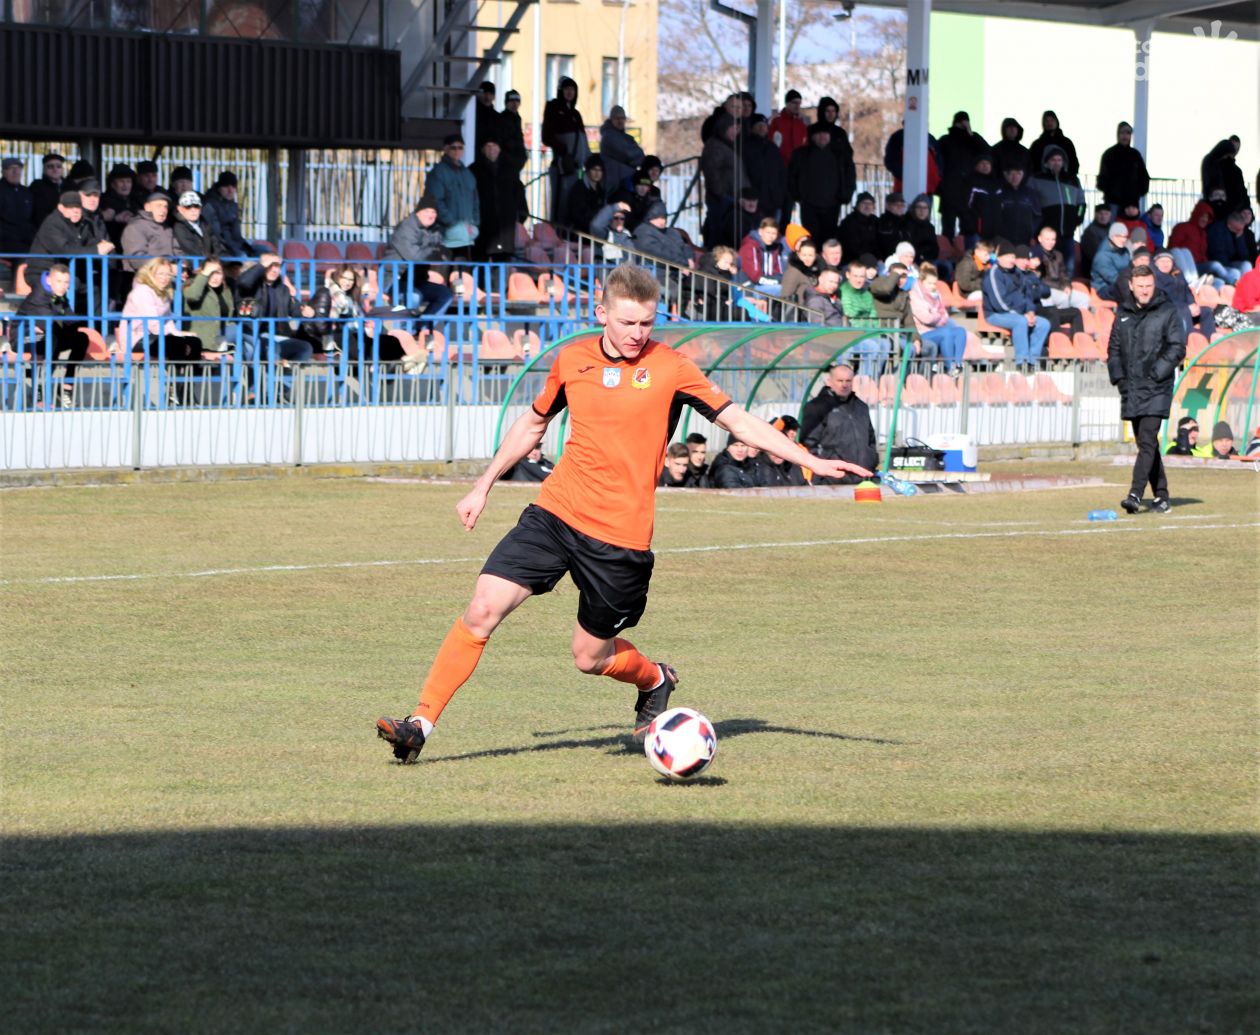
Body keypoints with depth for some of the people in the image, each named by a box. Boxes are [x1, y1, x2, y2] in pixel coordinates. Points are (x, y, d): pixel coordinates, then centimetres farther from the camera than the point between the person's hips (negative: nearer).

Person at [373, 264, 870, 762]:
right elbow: (534, 423, 22)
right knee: (482, 611, -11)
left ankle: (656, 681, 38)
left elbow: (740, 421, -1)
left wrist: (813, 462, -8)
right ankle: (420, 724, -5)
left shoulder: (669, 368, -4)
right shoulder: (572, 360, 5)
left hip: (620, 534, -3)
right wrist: (483, 487, 24)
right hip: (554, 512, 3)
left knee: (590, 657, 5)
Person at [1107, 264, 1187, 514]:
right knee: (1145, 444, 8)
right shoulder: (1123, 314, 13)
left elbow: (1177, 348, -4)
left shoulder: (1167, 312, 0)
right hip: (1131, 391, 5)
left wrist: (1156, 374, -12)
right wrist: (1118, 377, 5)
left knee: (1147, 441, -15)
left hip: (1156, 390, -5)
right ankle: (1161, 497, 14)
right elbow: (1113, 348, 19)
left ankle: (1135, 494, -21)